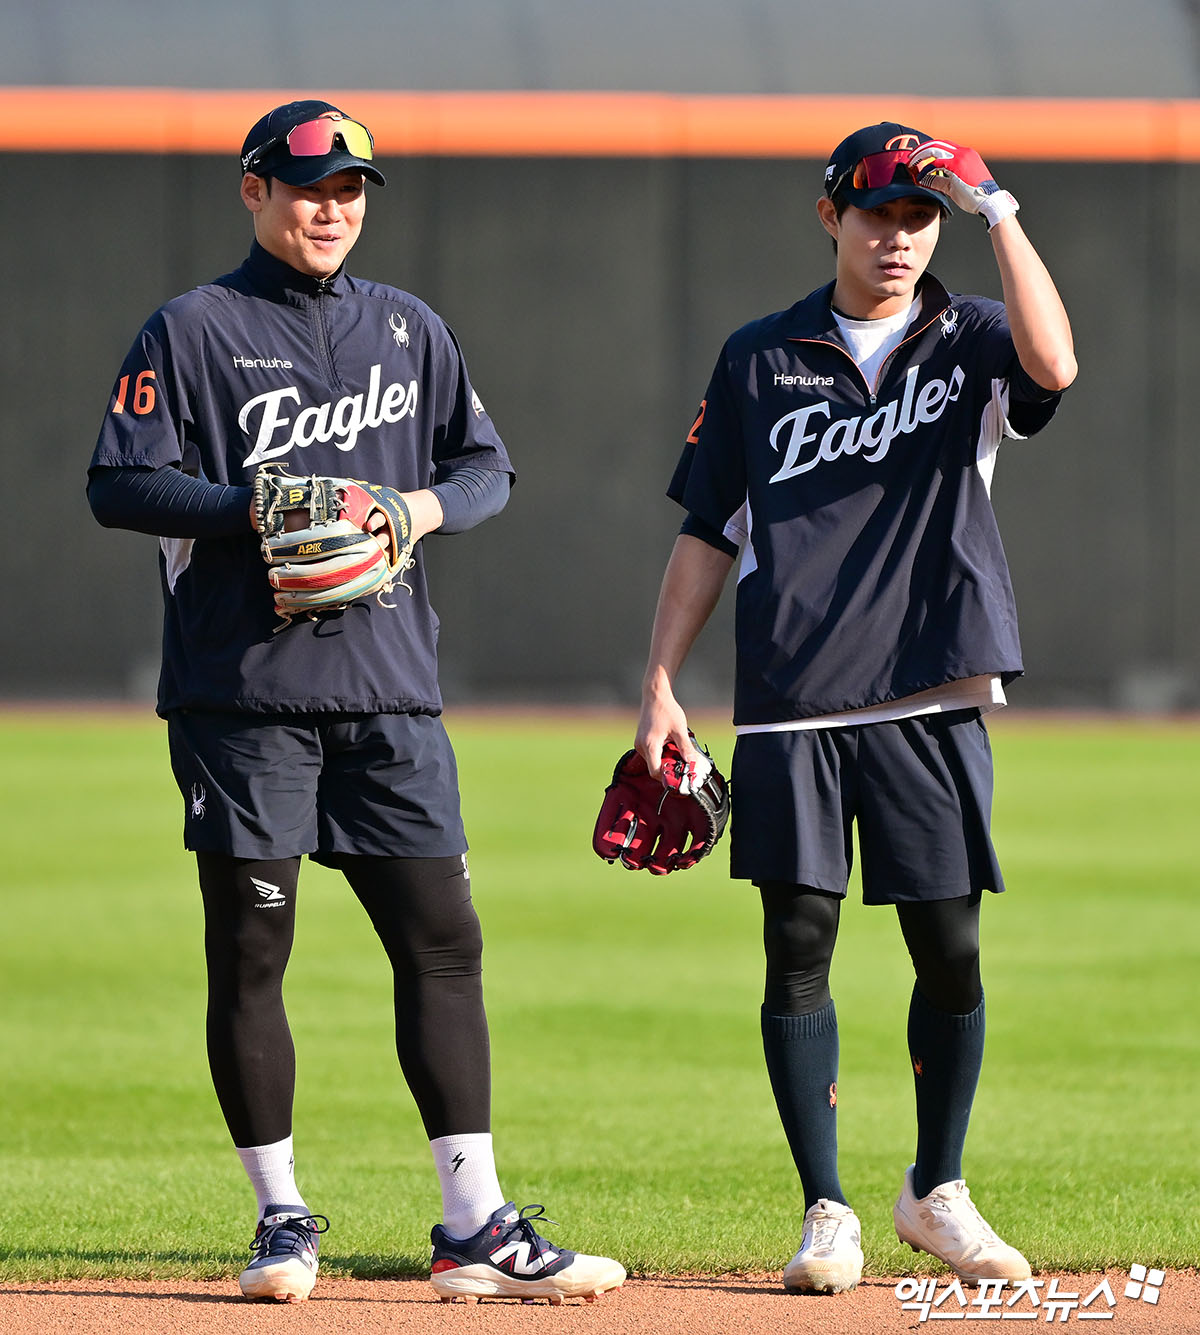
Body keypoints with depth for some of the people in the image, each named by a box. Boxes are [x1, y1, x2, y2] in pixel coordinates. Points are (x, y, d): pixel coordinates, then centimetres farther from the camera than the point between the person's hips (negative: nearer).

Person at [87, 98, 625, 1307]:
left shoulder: (409, 330, 15)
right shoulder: (192, 332, 0)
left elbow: (487, 465, 18)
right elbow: (119, 483, -6)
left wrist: (424, 505, -3)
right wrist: (255, 507, -18)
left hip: (389, 687, 4)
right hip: (241, 694, -4)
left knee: (442, 940, 0)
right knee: (249, 954, -1)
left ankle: (475, 1228, 2)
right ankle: (282, 1218, 9)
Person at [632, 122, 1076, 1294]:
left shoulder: (968, 342, 7)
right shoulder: (761, 358, 9)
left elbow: (1051, 365, -18)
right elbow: (707, 532, 11)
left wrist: (996, 209, -17)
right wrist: (660, 683, 4)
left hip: (929, 702, 0)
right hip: (790, 706, 0)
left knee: (950, 950, 1)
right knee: (798, 947, -3)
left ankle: (937, 1194, 19)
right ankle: (826, 1211, 4)